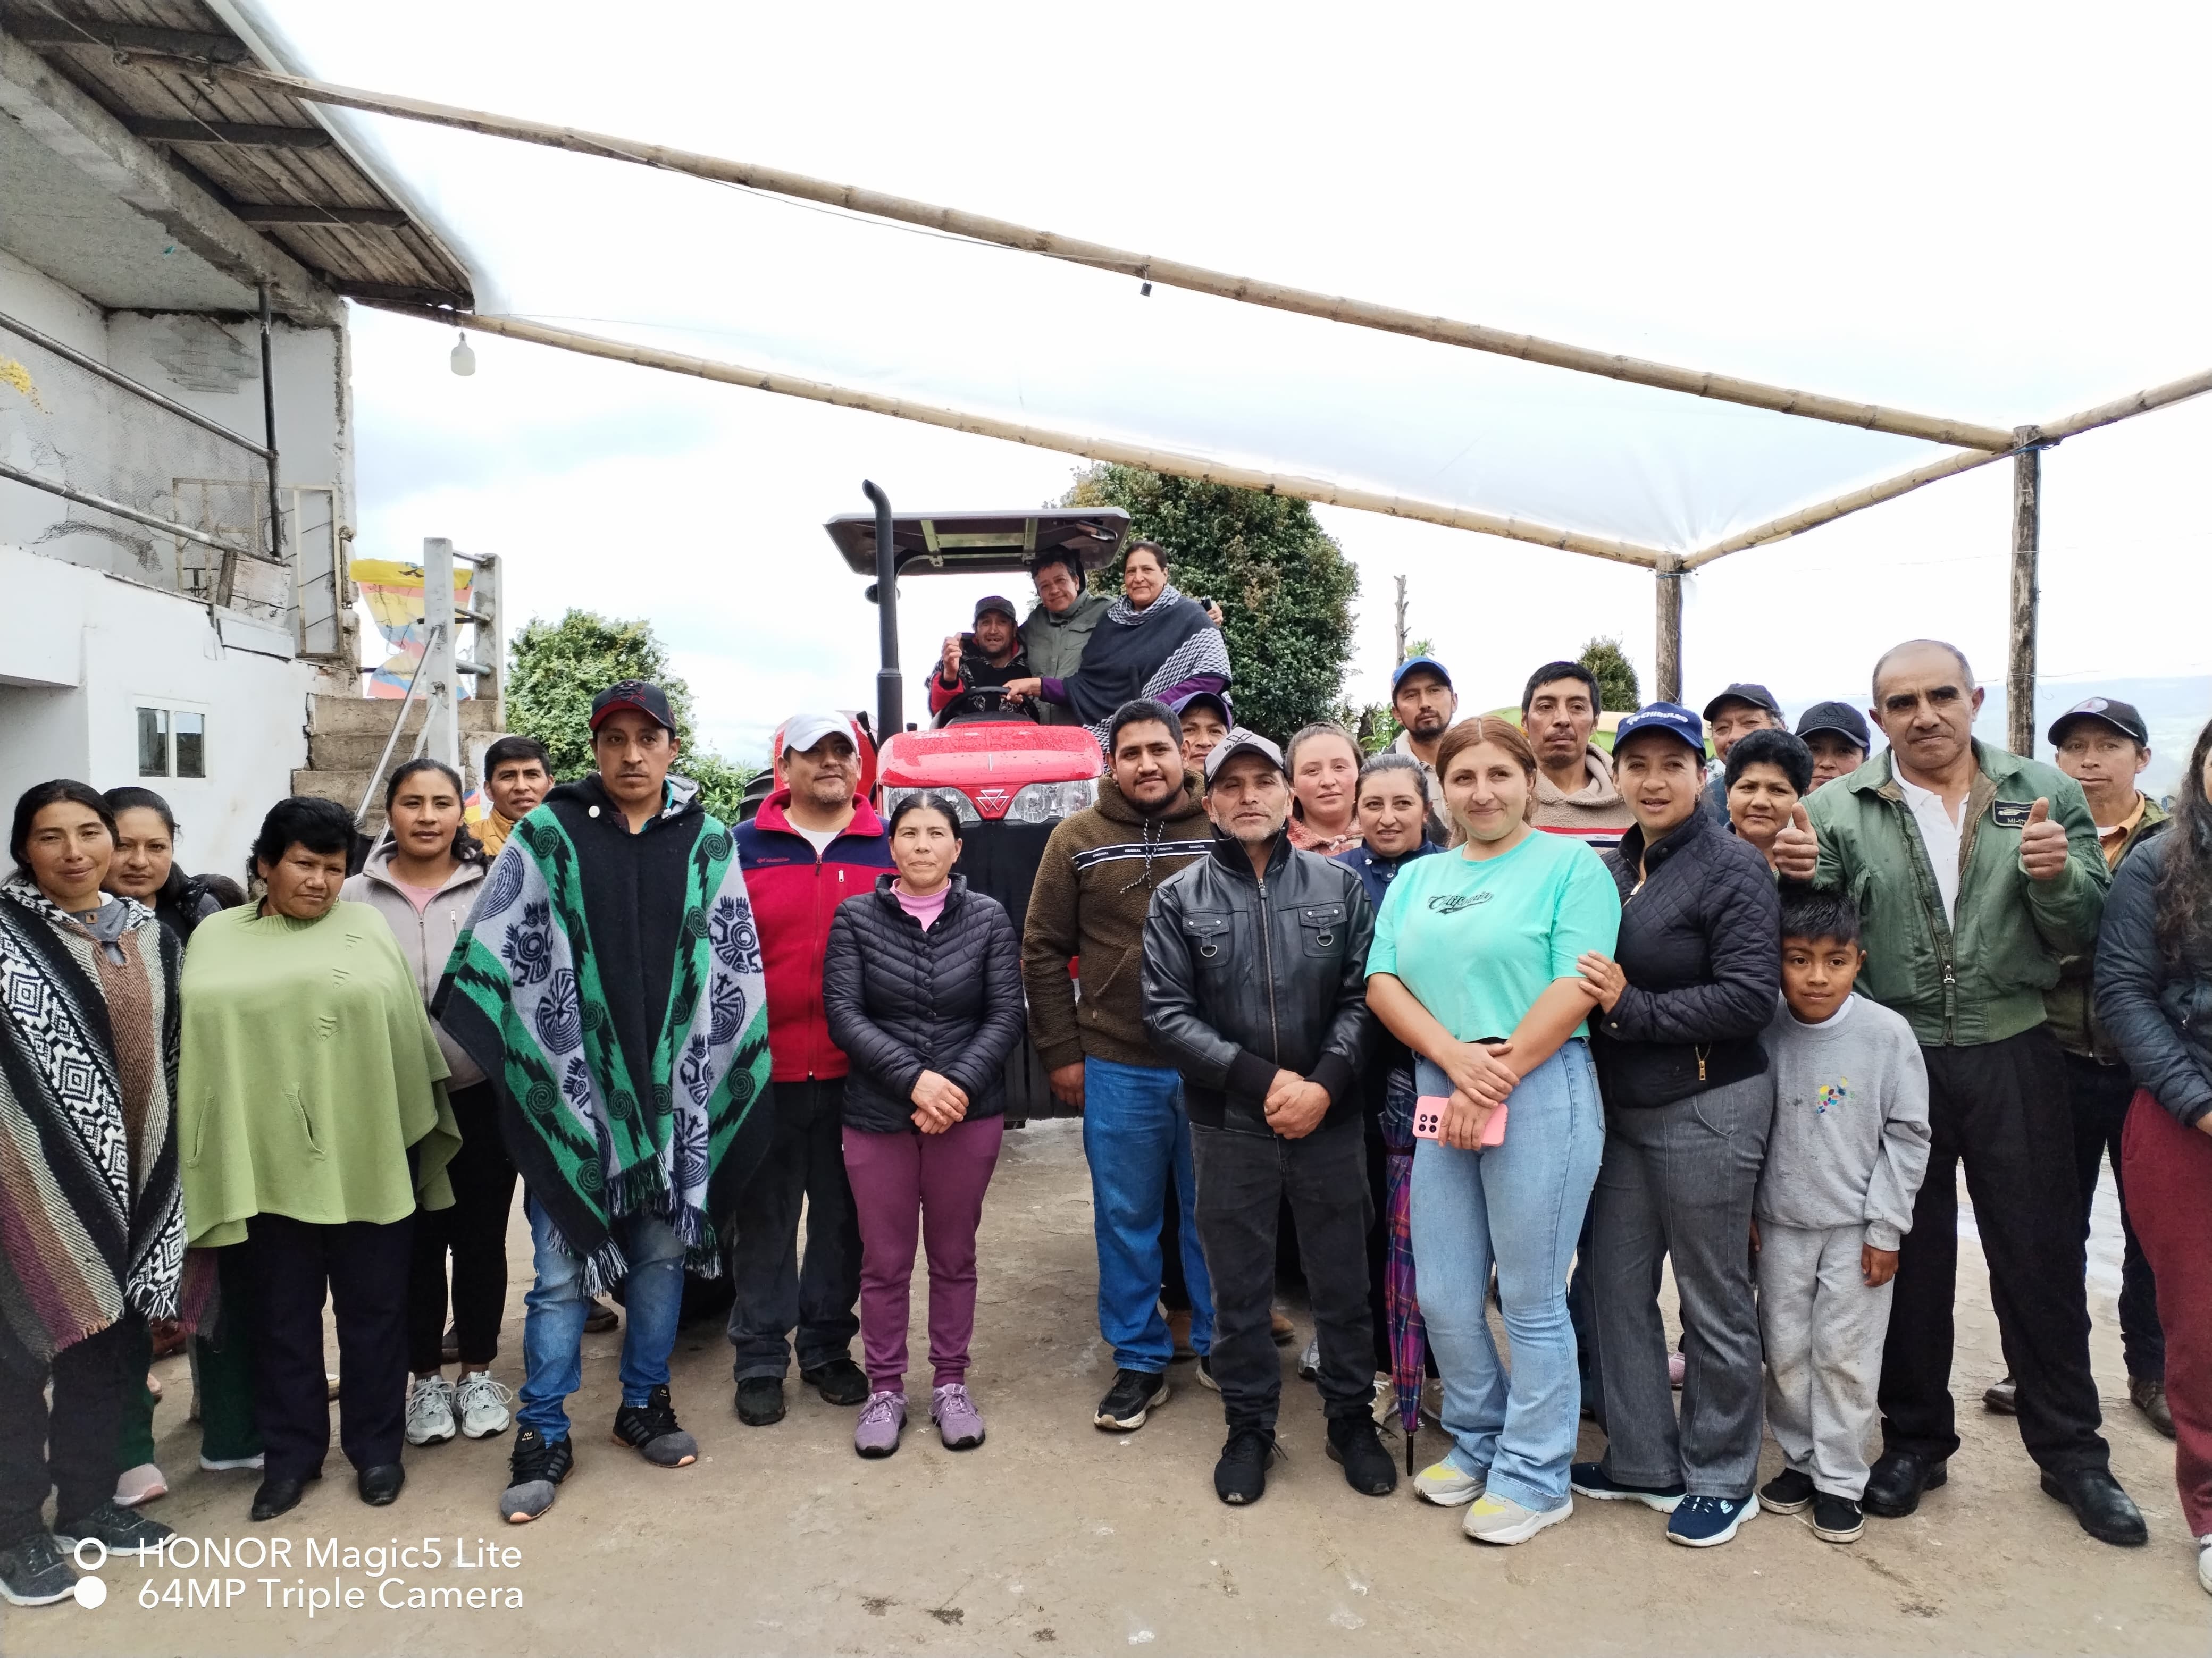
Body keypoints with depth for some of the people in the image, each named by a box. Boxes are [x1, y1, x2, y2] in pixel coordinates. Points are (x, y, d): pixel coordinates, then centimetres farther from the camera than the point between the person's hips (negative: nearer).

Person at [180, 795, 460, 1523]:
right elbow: (198, 1039, 6)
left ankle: (376, 1447, 24)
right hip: (268, 1159, 1)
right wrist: (212, 1155, 0)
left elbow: (409, 1031, 3)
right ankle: (289, 1455, 27)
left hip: (368, 1155, -1)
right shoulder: (216, 938, 7)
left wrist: (417, 1133, 1)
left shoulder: (366, 928, 4)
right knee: (282, 1314, 12)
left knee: (374, 1307, 9)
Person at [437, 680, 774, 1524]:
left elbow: (735, 966, 4)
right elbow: (487, 956, -2)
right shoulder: (547, 836, -2)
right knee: (562, 1272, 4)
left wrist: (722, 1082, 1)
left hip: (675, 1090, 2)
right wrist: (515, 1067, -6)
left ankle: (644, 1405, 32)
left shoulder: (707, 841, 3)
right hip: (570, 1090, -2)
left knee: (663, 1253, 14)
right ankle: (543, 1437, 20)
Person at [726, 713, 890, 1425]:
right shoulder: (742, 848, 3)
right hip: (766, 1071, -1)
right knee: (765, 1219, 9)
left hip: (858, 1073, 1)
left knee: (844, 1218, 13)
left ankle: (829, 1348, 29)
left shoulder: (891, 849, 4)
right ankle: (759, 1360, 23)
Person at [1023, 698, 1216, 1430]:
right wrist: (1061, 1055, 0)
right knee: (1126, 1218, 10)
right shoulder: (1077, 839, 1)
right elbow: (1044, 951, 3)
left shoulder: (1224, 833, 0)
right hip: (1116, 1067, 0)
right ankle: (1139, 1362, 26)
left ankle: (1220, 1348, 31)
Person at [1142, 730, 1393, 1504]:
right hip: (1229, 1126, 0)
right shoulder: (1179, 900, -1)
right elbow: (1168, 1014, -7)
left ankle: (1352, 1418, 34)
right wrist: (1263, 1080, -14)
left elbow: (1363, 996, -2)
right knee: (1238, 1288, 12)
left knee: (1342, 1280, 13)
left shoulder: (1339, 885, 1)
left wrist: (1325, 1084, -15)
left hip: (1331, 1120, 1)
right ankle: (1249, 1427, 31)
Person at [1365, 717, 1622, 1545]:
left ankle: (1535, 1476, 23)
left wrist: (1491, 1087, -14)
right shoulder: (1417, 880, 16)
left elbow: (1576, 989, -12)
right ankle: (1478, 1443, 34)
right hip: (1438, 1095, 5)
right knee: (1443, 1299, 11)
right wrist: (1457, 1057, -12)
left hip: (1542, 1095, -5)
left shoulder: (1571, 864, -1)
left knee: (1531, 1302, 5)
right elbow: (1383, 984, 5)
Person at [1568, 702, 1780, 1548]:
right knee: (1616, 1280, 12)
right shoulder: (1614, 869, 9)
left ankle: (1721, 1479, 24)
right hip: (1623, 1105, 7)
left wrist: (1635, 1009, -22)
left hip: (1708, 1108, -7)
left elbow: (1751, 996, -18)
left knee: (1714, 1297, 6)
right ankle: (1644, 1462, 28)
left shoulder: (1733, 868, -10)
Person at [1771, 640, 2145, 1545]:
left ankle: (2071, 1451, 29)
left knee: (2039, 1256, 10)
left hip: (2016, 1057, 0)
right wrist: (1799, 878, -26)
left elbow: (2084, 934, -1)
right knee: (1911, 1255, 12)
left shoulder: (2045, 794, 1)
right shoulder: (1839, 809, -2)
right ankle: (1915, 1437, 29)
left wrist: (2053, 877, -21)